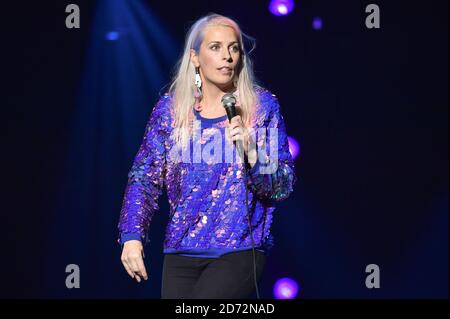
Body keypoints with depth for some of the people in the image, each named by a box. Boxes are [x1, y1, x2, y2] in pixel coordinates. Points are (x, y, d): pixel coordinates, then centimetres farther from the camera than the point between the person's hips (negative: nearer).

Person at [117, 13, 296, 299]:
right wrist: (132, 236, -7)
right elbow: (144, 179, 6)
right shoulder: (170, 109, 5)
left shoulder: (262, 106, 0)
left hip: (240, 251, -3)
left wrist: (252, 154, -20)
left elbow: (283, 187, -1)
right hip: (181, 253, 3)